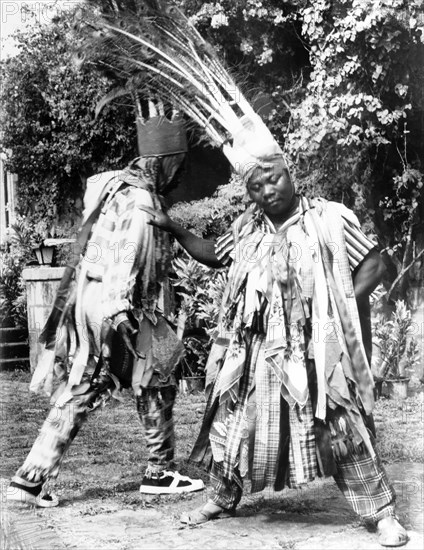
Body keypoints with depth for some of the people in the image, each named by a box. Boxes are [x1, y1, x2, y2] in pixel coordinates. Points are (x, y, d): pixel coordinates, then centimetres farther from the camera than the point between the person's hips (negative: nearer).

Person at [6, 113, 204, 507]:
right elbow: (125, 260, -24)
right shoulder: (140, 201, -16)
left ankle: (30, 479, 7)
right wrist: (119, 312, -28)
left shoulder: (122, 186, 15)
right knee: (157, 383, 8)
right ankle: (159, 473, 19)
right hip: (116, 306, -9)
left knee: (77, 393, 9)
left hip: (89, 299, 9)